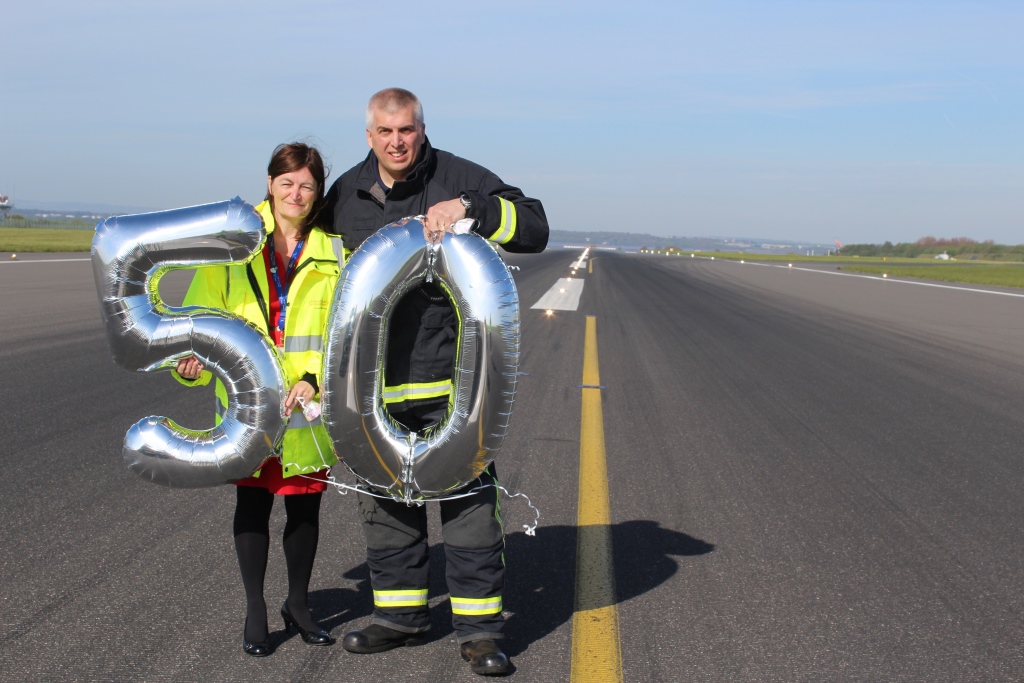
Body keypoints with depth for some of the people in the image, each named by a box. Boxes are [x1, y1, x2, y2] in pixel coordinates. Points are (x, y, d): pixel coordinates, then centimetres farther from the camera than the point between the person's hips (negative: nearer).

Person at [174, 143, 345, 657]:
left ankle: (298, 604, 28)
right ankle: (255, 612, 20)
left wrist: (316, 379, -14)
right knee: (253, 499, 6)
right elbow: (205, 310, 3)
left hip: (310, 405, 1)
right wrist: (194, 358, -15)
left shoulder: (333, 252, 4)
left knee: (305, 503, 8)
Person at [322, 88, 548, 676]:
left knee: (469, 499, -2)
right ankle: (401, 615, 27)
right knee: (384, 500, 12)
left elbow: (535, 228, -9)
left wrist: (469, 209, -24)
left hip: (450, 376, -4)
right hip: (374, 382, 4)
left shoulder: (460, 179, -3)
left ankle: (480, 627, 7)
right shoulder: (345, 195, 9)